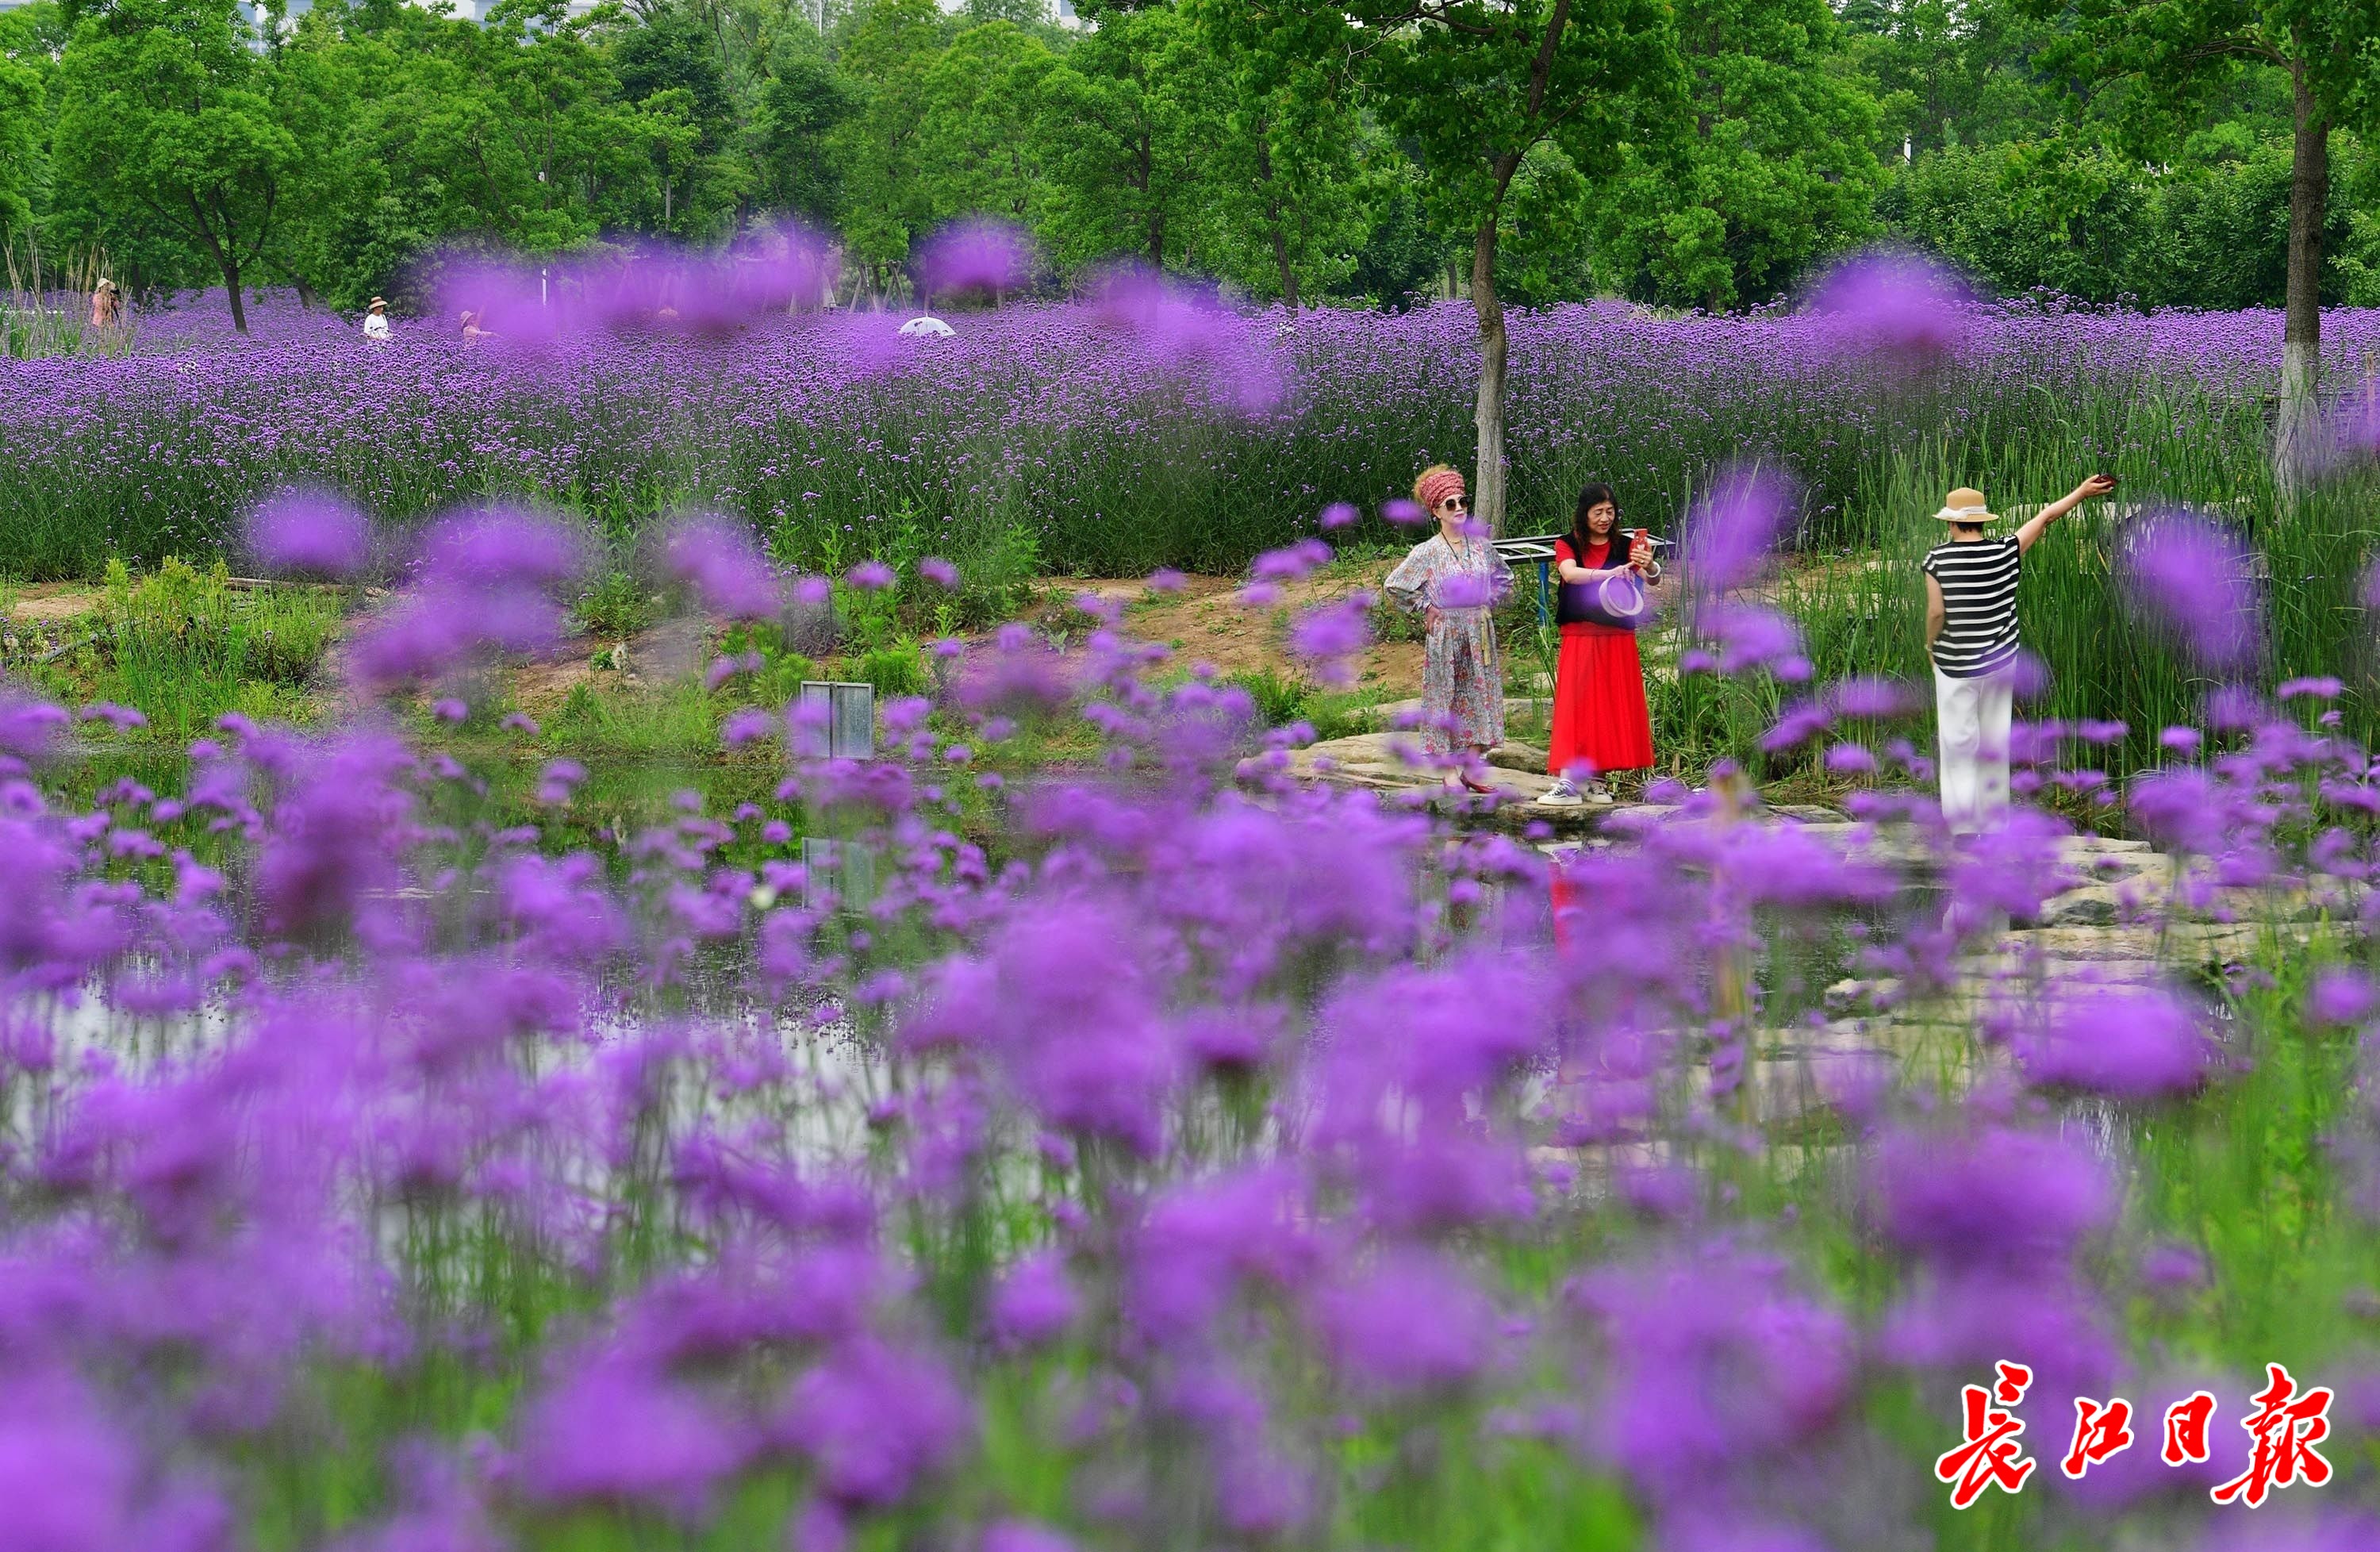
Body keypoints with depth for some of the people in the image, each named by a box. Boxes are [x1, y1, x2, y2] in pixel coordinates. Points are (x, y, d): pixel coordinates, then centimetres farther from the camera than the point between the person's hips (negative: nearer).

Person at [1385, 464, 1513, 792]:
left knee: (1480, 697, 3)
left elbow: (1504, 577, 22)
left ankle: (1472, 769, 9)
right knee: (1446, 700, -1)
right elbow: (1394, 585, -3)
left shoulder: (1480, 545, 5)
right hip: (1445, 634, -4)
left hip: (1479, 633, 4)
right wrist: (1425, 607, -2)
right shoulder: (1428, 552, -7)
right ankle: (1450, 772, 2)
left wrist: (1487, 603, 10)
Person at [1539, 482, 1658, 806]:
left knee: (1612, 708, 1)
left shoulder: (1625, 546, 5)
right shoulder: (1567, 546, 3)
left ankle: (1598, 779, 7)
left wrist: (1649, 566, -34)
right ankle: (1567, 782, -15)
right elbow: (1570, 574, -18)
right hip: (1579, 639, -2)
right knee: (1575, 706, -8)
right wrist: (1610, 573, -35)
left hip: (1618, 640, 2)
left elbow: (1652, 579, -10)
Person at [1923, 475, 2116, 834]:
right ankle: (1994, 815, 21)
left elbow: (1936, 613, -15)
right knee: (1995, 742, 14)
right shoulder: (2005, 553, -6)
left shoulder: (1938, 559, -14)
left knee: (1959, 742, 2)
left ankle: (1963, 824, 1)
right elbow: (2047, 515, 6)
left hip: (1957, 666, -3)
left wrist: (1931, 646, 4)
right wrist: (2083, 492, 16)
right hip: (2000, 661, 3)